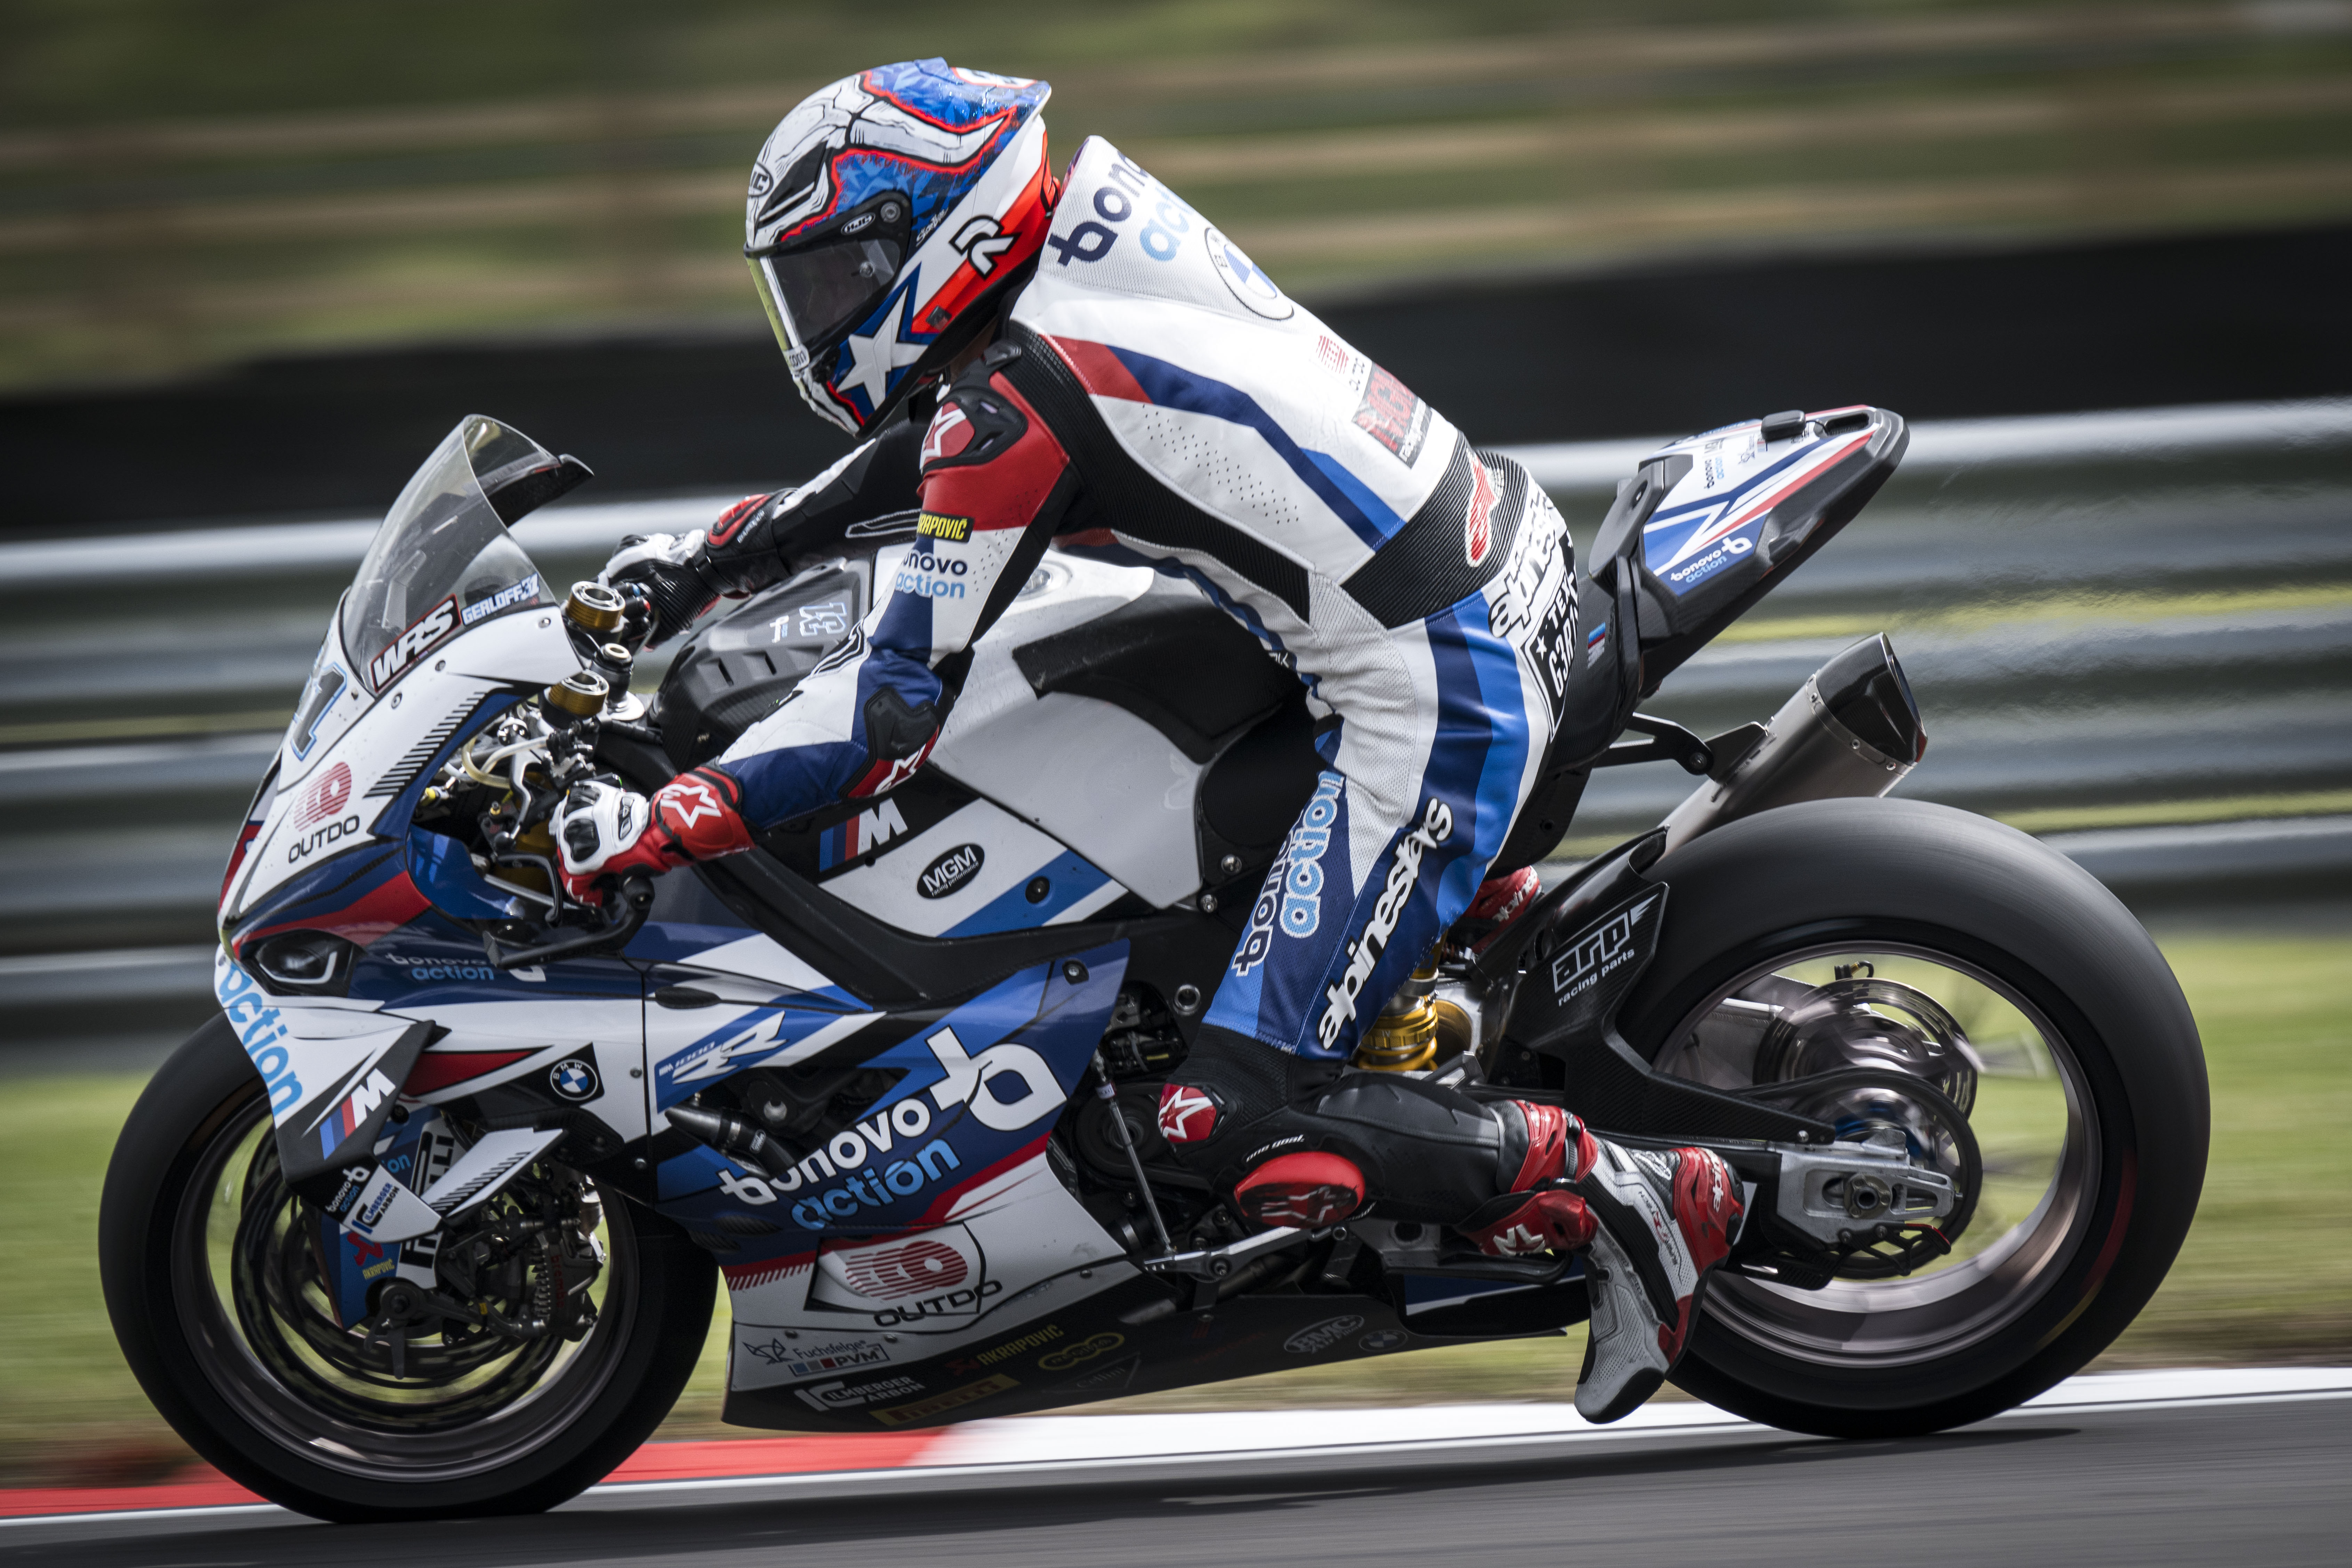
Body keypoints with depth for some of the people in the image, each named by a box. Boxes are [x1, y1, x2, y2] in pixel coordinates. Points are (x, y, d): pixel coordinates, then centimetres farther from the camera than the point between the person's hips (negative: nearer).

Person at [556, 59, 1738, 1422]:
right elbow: (911, 455, 26)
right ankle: (1481, 907, 27)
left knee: (1239, 1122, -13)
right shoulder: (1076, 272, 9)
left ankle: (1621, 1201, -8)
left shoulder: (1016, 401, -17)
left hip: (1433, 707, -10)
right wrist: (702, 565, 25)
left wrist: (641, 829, -15)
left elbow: (898, 707, -17)